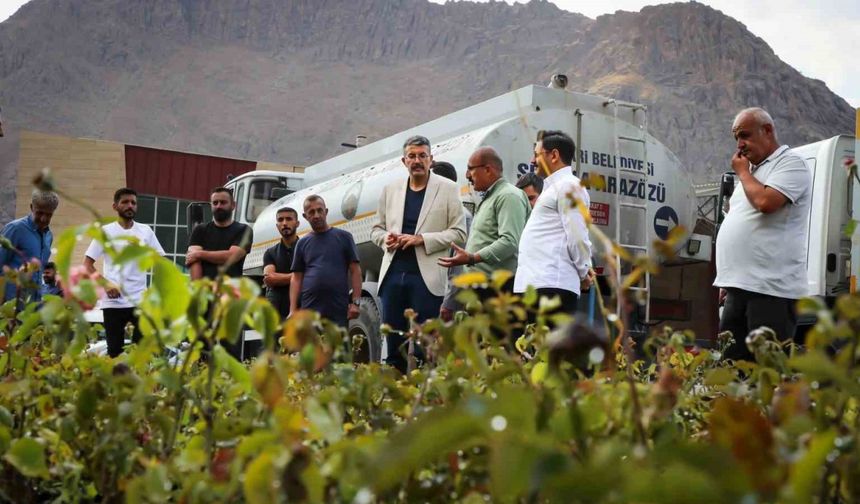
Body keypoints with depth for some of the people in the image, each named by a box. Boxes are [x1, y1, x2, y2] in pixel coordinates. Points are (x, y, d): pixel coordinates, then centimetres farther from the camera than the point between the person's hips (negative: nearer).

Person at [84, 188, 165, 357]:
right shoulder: (106, 232, 0)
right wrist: (105, 284, -13)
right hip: (113, 302, -1)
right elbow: (87, 264, -1)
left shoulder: (145, 231, 7)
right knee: (115, 351, 6)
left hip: (140, 301, 2)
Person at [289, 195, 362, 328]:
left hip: (338, 311, -1)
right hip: (309, 310, 2)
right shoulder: (303, 243, 12)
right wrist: (293, 310, 2)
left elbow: (355, 271, 4)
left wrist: (356, 302, -5)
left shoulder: (343, 237, 6)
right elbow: (296, 278, 11)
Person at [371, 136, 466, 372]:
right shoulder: (390, 190, 14)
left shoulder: (448, 188, 3)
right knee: (394, 344, 7)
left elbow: (459, 233, -2)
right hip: (393, 274, 4)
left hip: (426, 276, -4)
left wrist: (422, 239, -13)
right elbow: (376, 229, 21)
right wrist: (385, 238, -3)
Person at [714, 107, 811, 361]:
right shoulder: (753, 170, 23)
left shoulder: (791, 164, -5)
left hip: (771, 289, -9)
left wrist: (743, 172, -4)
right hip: (739, 287, 9)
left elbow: (765, 202, -23)